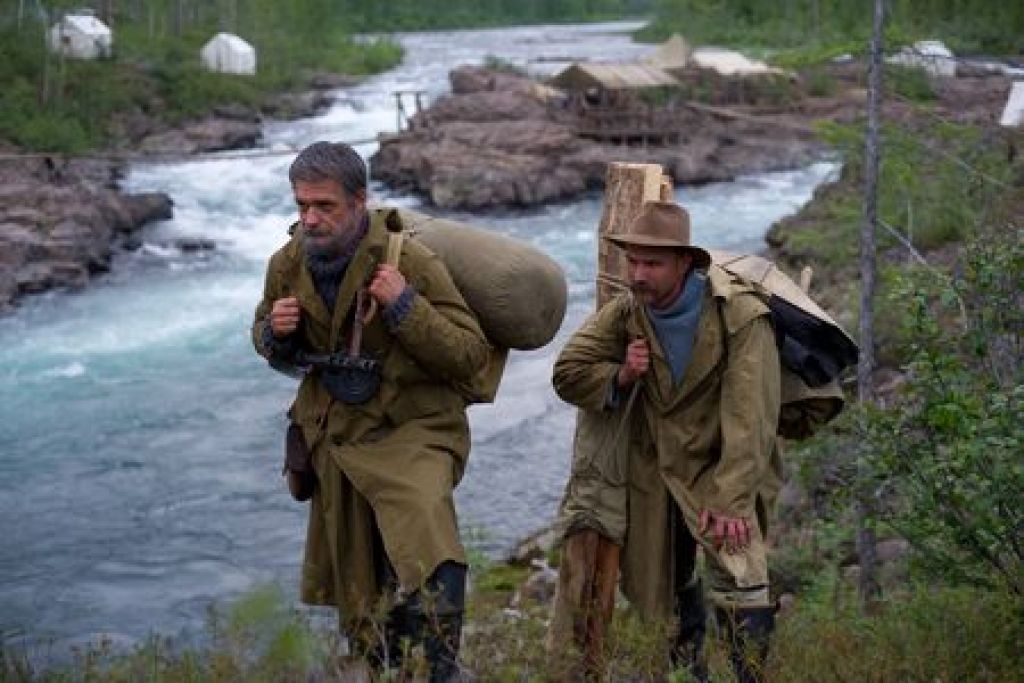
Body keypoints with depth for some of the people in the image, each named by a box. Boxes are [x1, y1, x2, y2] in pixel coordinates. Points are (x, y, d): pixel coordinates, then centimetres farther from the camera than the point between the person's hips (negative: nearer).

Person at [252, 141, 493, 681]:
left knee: (431, 574, -30)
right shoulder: (288, 265, -2)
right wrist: (276, 332, -8)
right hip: (333, 437, 5)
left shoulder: (411, 262, -17)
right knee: (355, 587, 14)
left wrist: (405, 306, -28)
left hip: (410, 431, -5)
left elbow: (472, 356, -17)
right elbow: (271, 346, 16)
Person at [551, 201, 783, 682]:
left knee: (736, 575, -24)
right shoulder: (625, 312, -6)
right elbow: (569, 373, 0)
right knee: (667, 581, 18)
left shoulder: (740, 315, -22)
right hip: (655, 470, 5)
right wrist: (620, 376, -19)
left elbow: (748, 418, -25)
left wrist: (731, 499, -29)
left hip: (722, 468, -5)